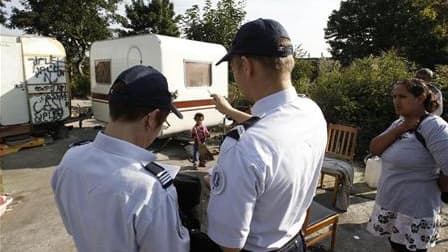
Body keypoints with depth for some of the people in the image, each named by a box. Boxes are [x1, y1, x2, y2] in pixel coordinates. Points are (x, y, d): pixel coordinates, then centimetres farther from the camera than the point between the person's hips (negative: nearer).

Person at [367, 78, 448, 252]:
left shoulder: (434, 127, -19)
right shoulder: (399, 123, 5)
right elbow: (374, 149, -6)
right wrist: (400, 129, -16)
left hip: (413, 213, -7)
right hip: (389, 205, 7)